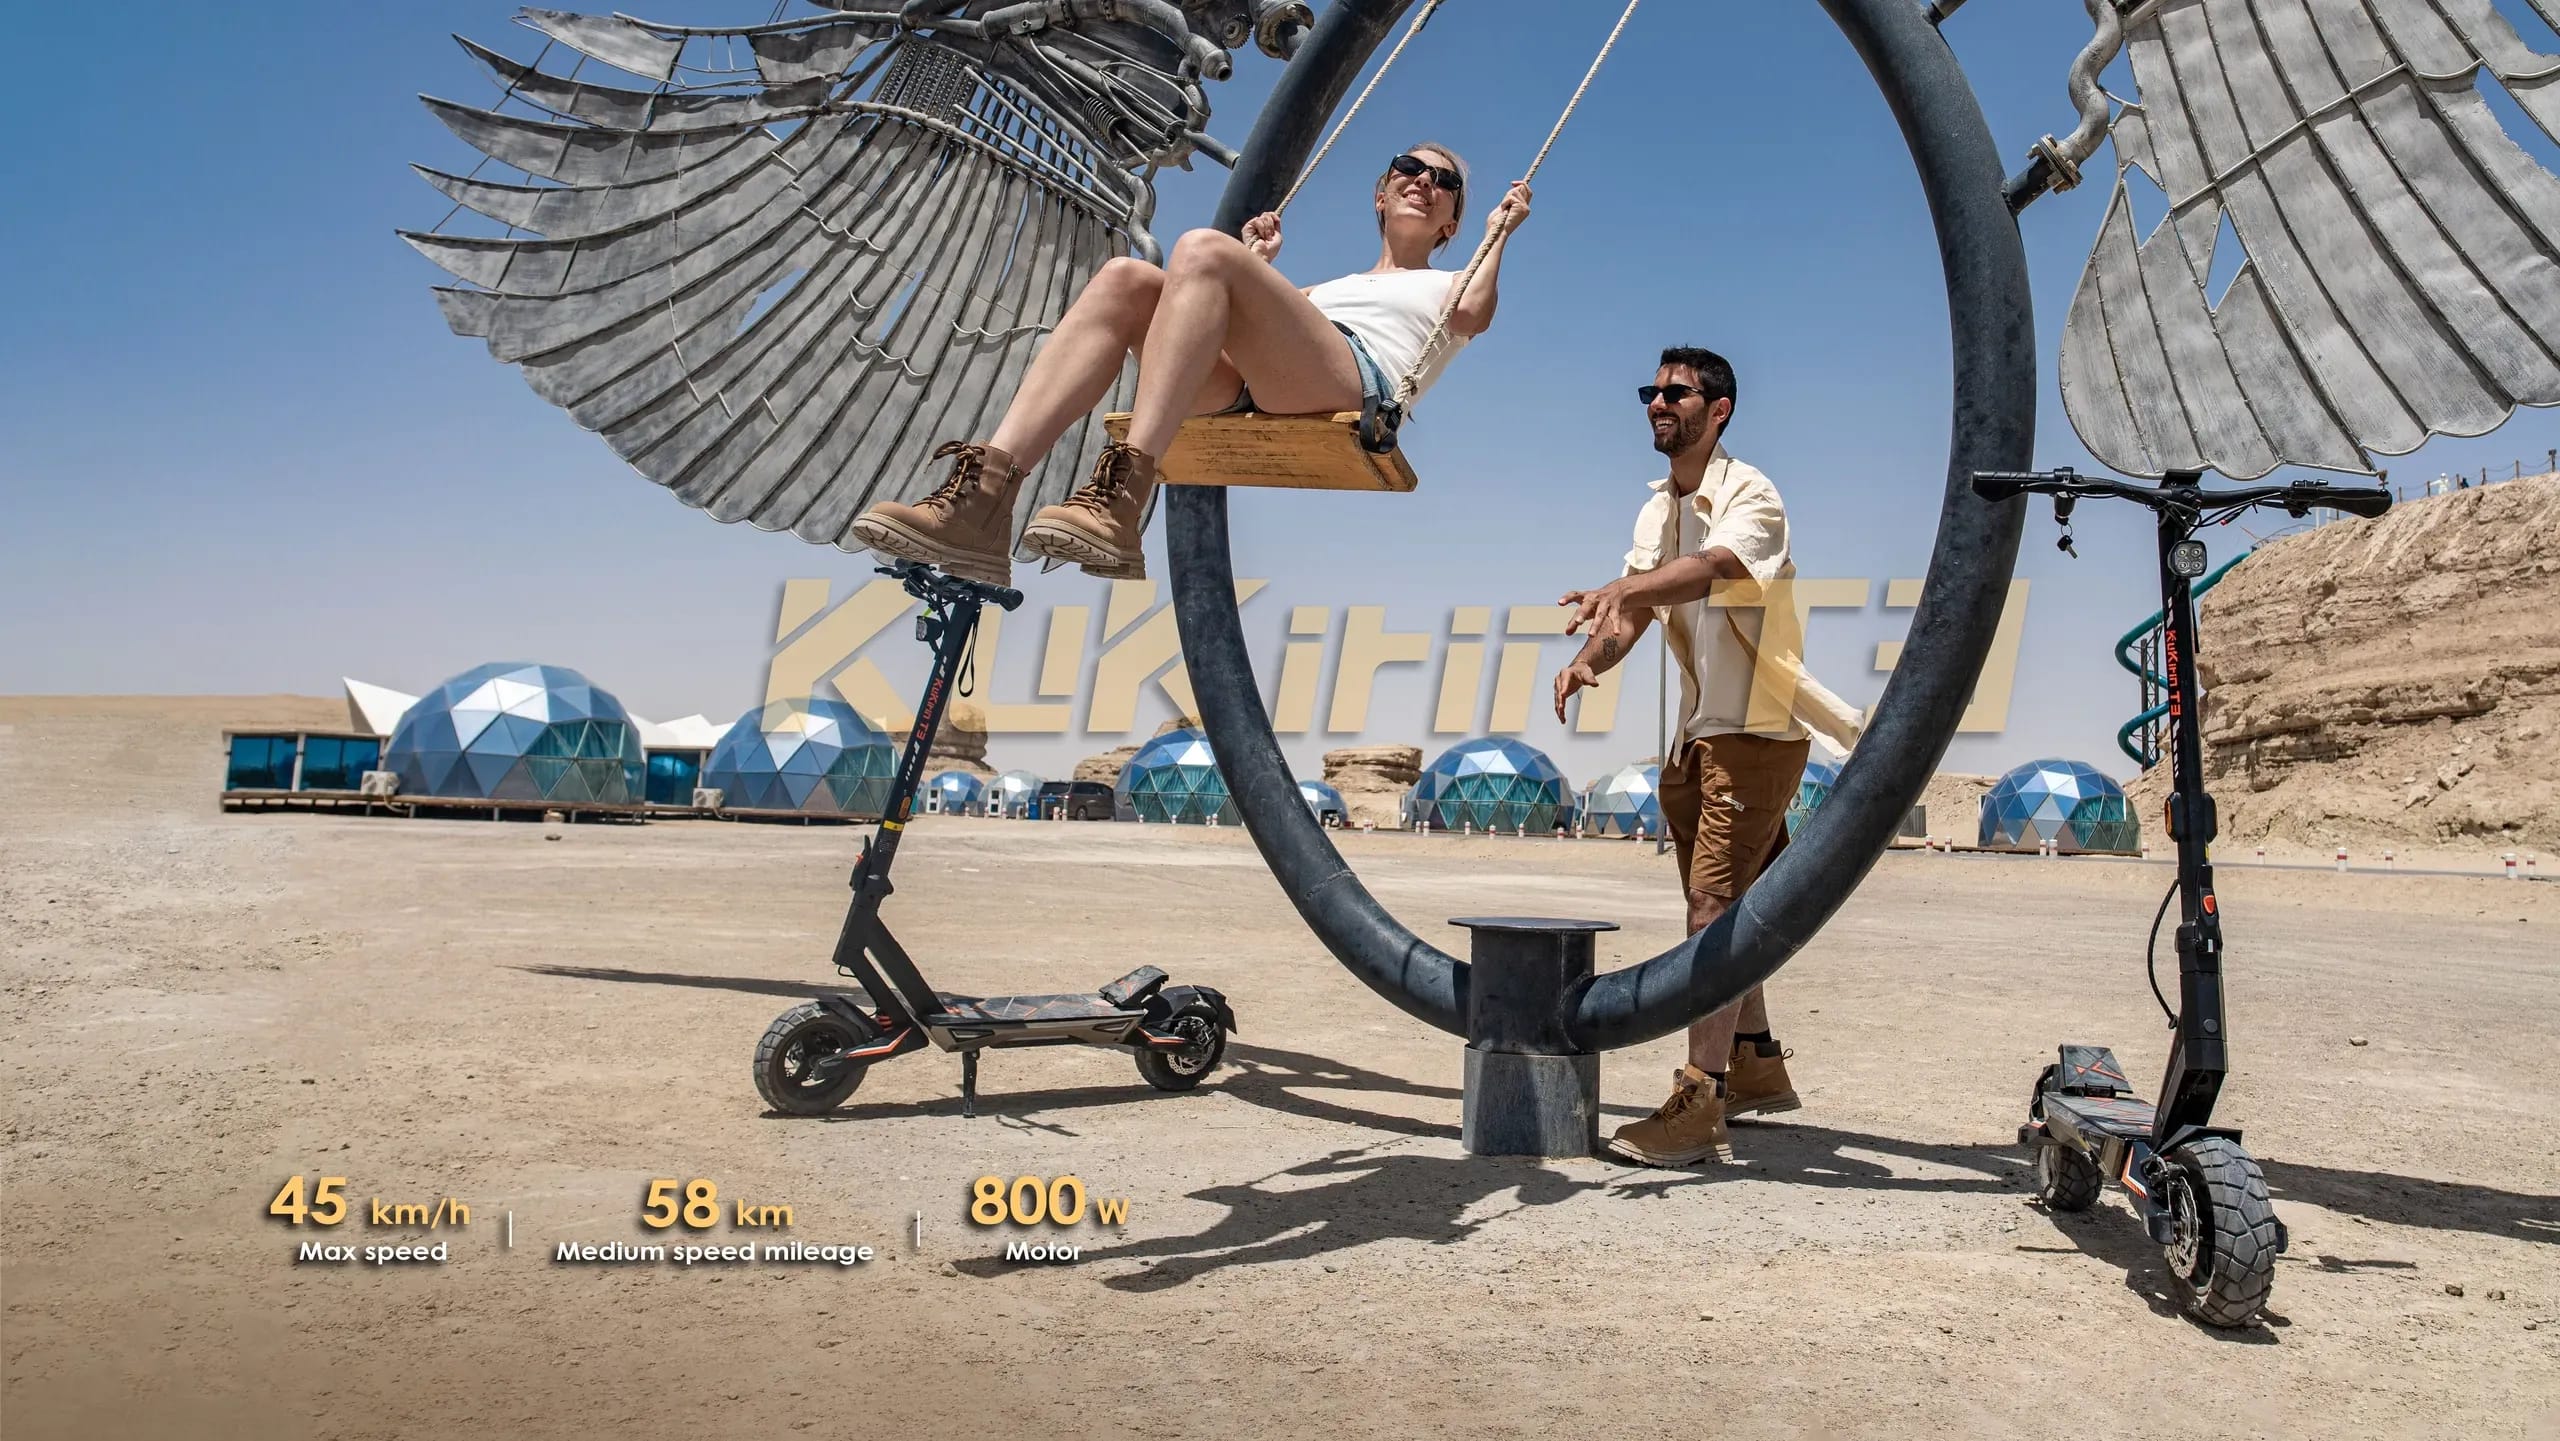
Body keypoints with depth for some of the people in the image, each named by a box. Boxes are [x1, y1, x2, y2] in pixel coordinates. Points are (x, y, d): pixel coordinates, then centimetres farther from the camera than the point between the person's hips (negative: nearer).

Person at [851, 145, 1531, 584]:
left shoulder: (1446, 287, 33)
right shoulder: (1328, 286, 45)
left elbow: (1473, 317, 7)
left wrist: (1499, 233, 17)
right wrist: (1259, 268, 37)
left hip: (1354, 383, -5)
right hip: (1246, 393, 5)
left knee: (1204, 250, -27)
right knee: (1124, 277, -20)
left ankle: (1123, 496, -46)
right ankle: (984, 494, -39)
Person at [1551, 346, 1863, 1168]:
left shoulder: (1750, 496, -13)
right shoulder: (1656, 512, 12)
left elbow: (1710, 568, -34)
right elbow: (1634, 611, 5)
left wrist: (1625, 587, -52)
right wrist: (1591, 658, -16)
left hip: (1759, 733, -9)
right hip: (1700, 733, 9)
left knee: (1715, 904, -16)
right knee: (1716, 907, 15)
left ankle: (1698, 1105, -17)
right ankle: (1758, 1067, 29)